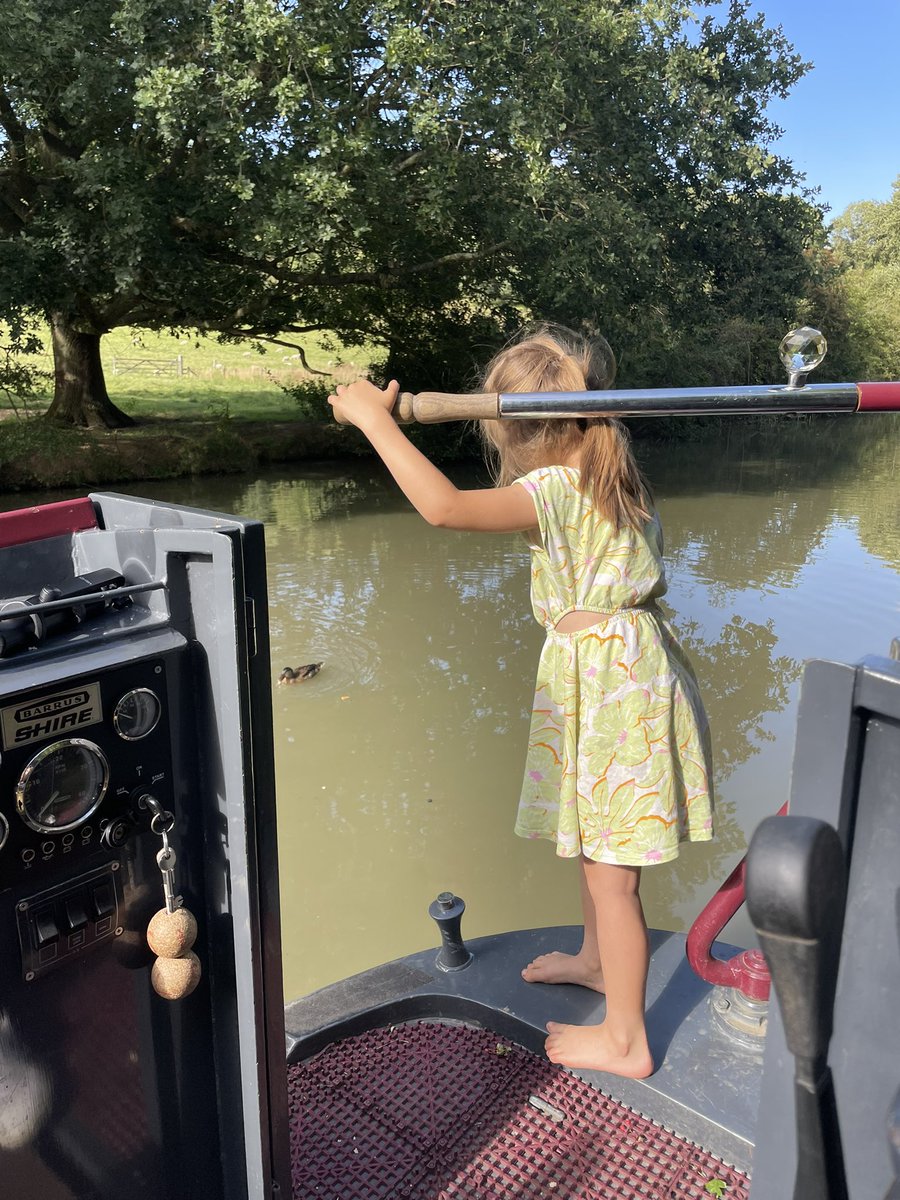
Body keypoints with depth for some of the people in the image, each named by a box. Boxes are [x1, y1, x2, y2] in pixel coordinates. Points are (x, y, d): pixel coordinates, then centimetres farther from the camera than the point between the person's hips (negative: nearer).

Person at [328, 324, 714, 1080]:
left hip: (608, 679, -10)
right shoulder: (616, 478, 5)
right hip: (621, 664, 10)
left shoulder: (559, 492, -23)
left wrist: (374, 419, -27)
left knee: (610, 869, 3)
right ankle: (597, 960, 49)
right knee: (594, 839, 27)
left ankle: (626, 1040, 20)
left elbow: (444, 505, -34)